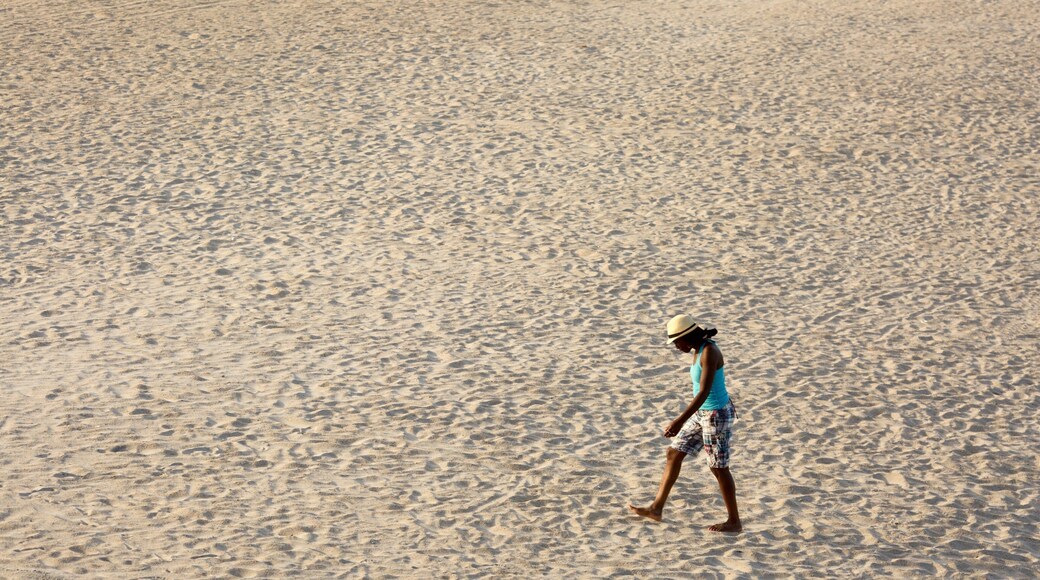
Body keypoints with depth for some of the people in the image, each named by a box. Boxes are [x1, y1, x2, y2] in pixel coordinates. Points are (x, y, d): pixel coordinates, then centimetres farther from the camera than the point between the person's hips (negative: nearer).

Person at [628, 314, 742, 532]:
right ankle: (657, 508, 18)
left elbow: (704, 392, -29)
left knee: (719, 469, 3)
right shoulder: (699, 350, 5)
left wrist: (680, 421, -31)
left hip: (717, 416, -10)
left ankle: (735, 521, 17)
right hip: (703, 414, 10)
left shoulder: (709, 352, -25)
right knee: (673, 453, 11)